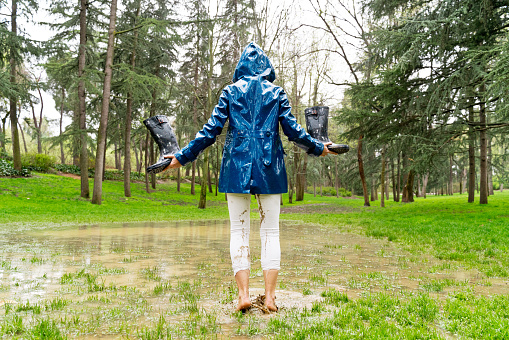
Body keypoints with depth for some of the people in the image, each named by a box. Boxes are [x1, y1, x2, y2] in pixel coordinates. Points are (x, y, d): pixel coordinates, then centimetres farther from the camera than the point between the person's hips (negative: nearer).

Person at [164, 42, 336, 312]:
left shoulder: (230, 92, 7)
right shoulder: (276, 93, 8)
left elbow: (212, 130, 0)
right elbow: (292, 129, 4)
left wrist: (182, 157, 6)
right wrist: (318, 148, 19)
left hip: (237, 165, 0)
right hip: (269, 168, 0)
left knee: (238, 230, 5)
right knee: (270, 231, 4)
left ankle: (243, 294, -1)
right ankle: (270, 296, 2)